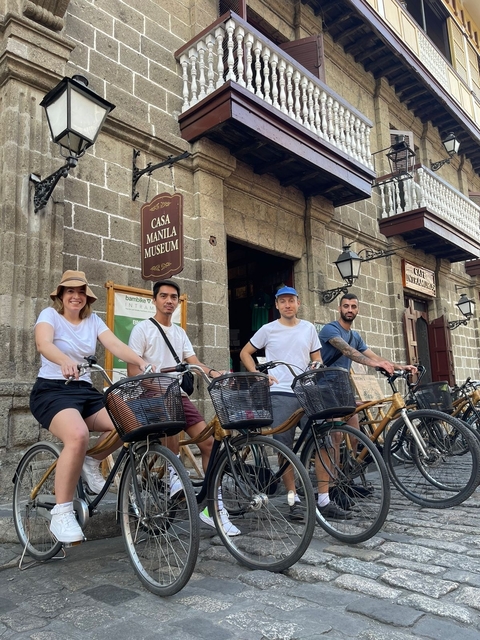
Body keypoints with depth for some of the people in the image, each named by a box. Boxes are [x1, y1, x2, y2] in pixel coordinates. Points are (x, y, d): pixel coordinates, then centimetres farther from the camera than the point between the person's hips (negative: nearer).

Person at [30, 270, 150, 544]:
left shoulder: (93, 320, 10)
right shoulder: (50, 315, -3)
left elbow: (115, 345, -7)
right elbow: (44, 344, -24)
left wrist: (141, 362, -27)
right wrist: (66, 361, -47)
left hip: (85, 391, 5)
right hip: (52, 390, -5)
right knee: (78, 435, -35)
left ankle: (92, 464, 10)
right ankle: (62, 514, -21)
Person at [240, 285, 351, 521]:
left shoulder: (308, 328, 11)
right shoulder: (268, 329, 4)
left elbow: (316, 359, 16)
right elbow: (245, 353, 10)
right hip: (280, 394, -2)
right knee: (285, 449, 2)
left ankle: (325, 499, 9)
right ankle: (294, 500, 13)